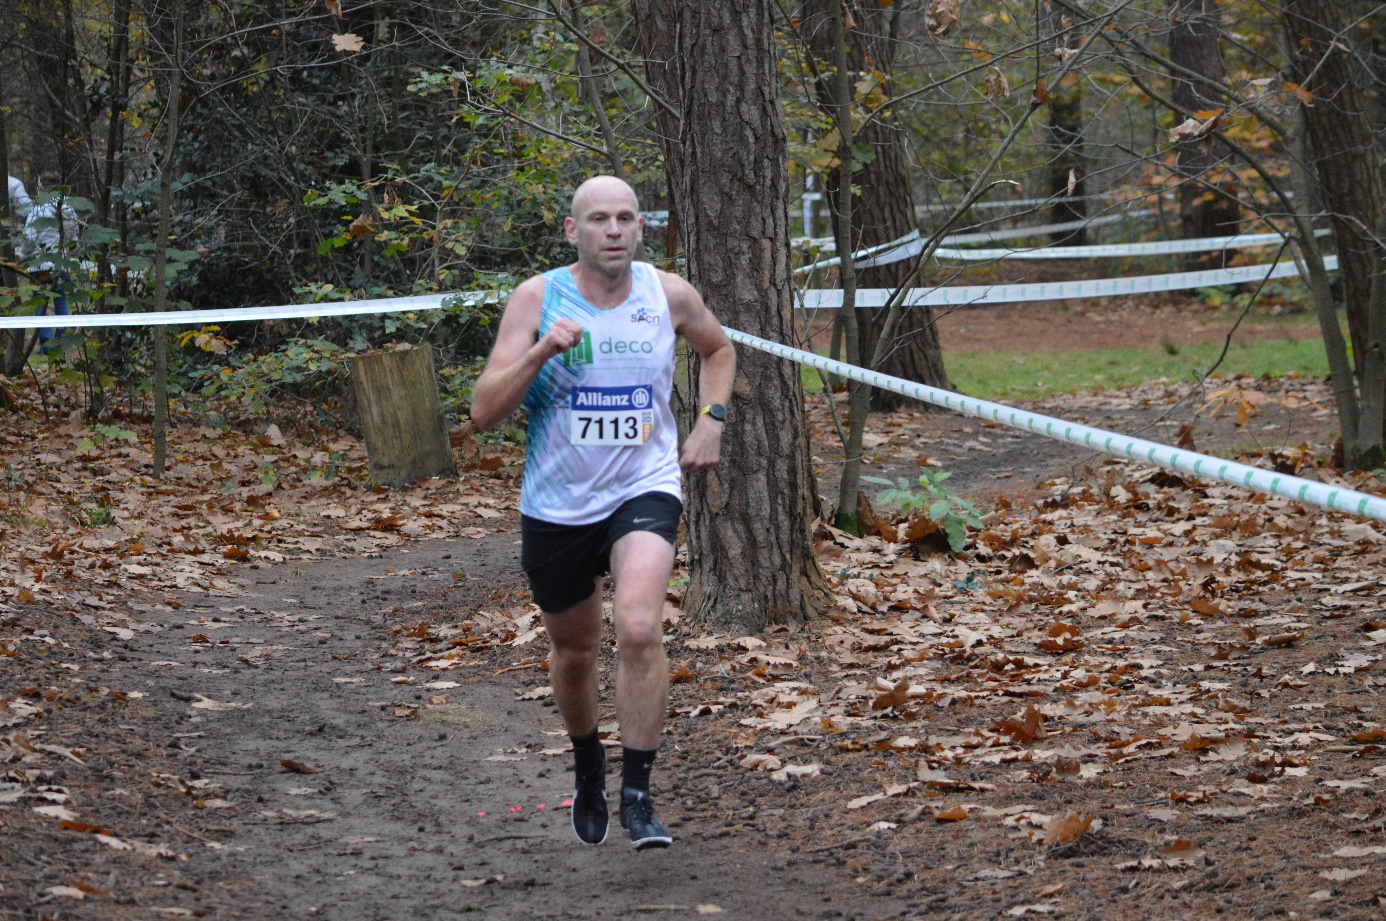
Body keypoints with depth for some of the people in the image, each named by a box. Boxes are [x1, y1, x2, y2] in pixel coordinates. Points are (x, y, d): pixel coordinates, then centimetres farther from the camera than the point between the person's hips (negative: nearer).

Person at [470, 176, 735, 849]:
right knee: (574, 649, 16)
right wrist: (541, 351, -27)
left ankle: (637, 794, -15)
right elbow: (484, 411, -14)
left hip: (644, 490, -1)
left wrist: (711, 421, 6)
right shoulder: (537, 299, -9)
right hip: (556, 505, 1)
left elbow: (718, 349, 21)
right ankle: (587, 763, 47)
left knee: (639, 629, -25)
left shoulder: (669, 295, -3)